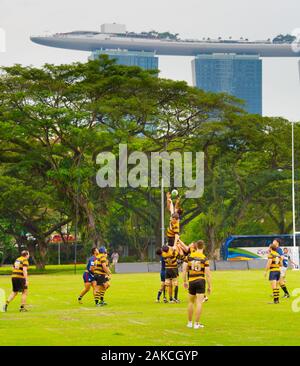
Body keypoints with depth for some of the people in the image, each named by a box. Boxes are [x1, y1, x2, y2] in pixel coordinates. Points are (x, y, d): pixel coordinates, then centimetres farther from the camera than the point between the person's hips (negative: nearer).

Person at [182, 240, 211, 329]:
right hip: (201, 281, -3)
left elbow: (184, 270, 2)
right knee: (199, 303, -1)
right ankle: (197, 323, -2)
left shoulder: (189, 256, 0)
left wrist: (185, 281, 12)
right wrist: (209, 286, -1)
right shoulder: (204, 259, -7)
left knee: (191, 302, 16)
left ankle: (190, 322, 23)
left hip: (191, 282, 3)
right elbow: (207, 274, -8)